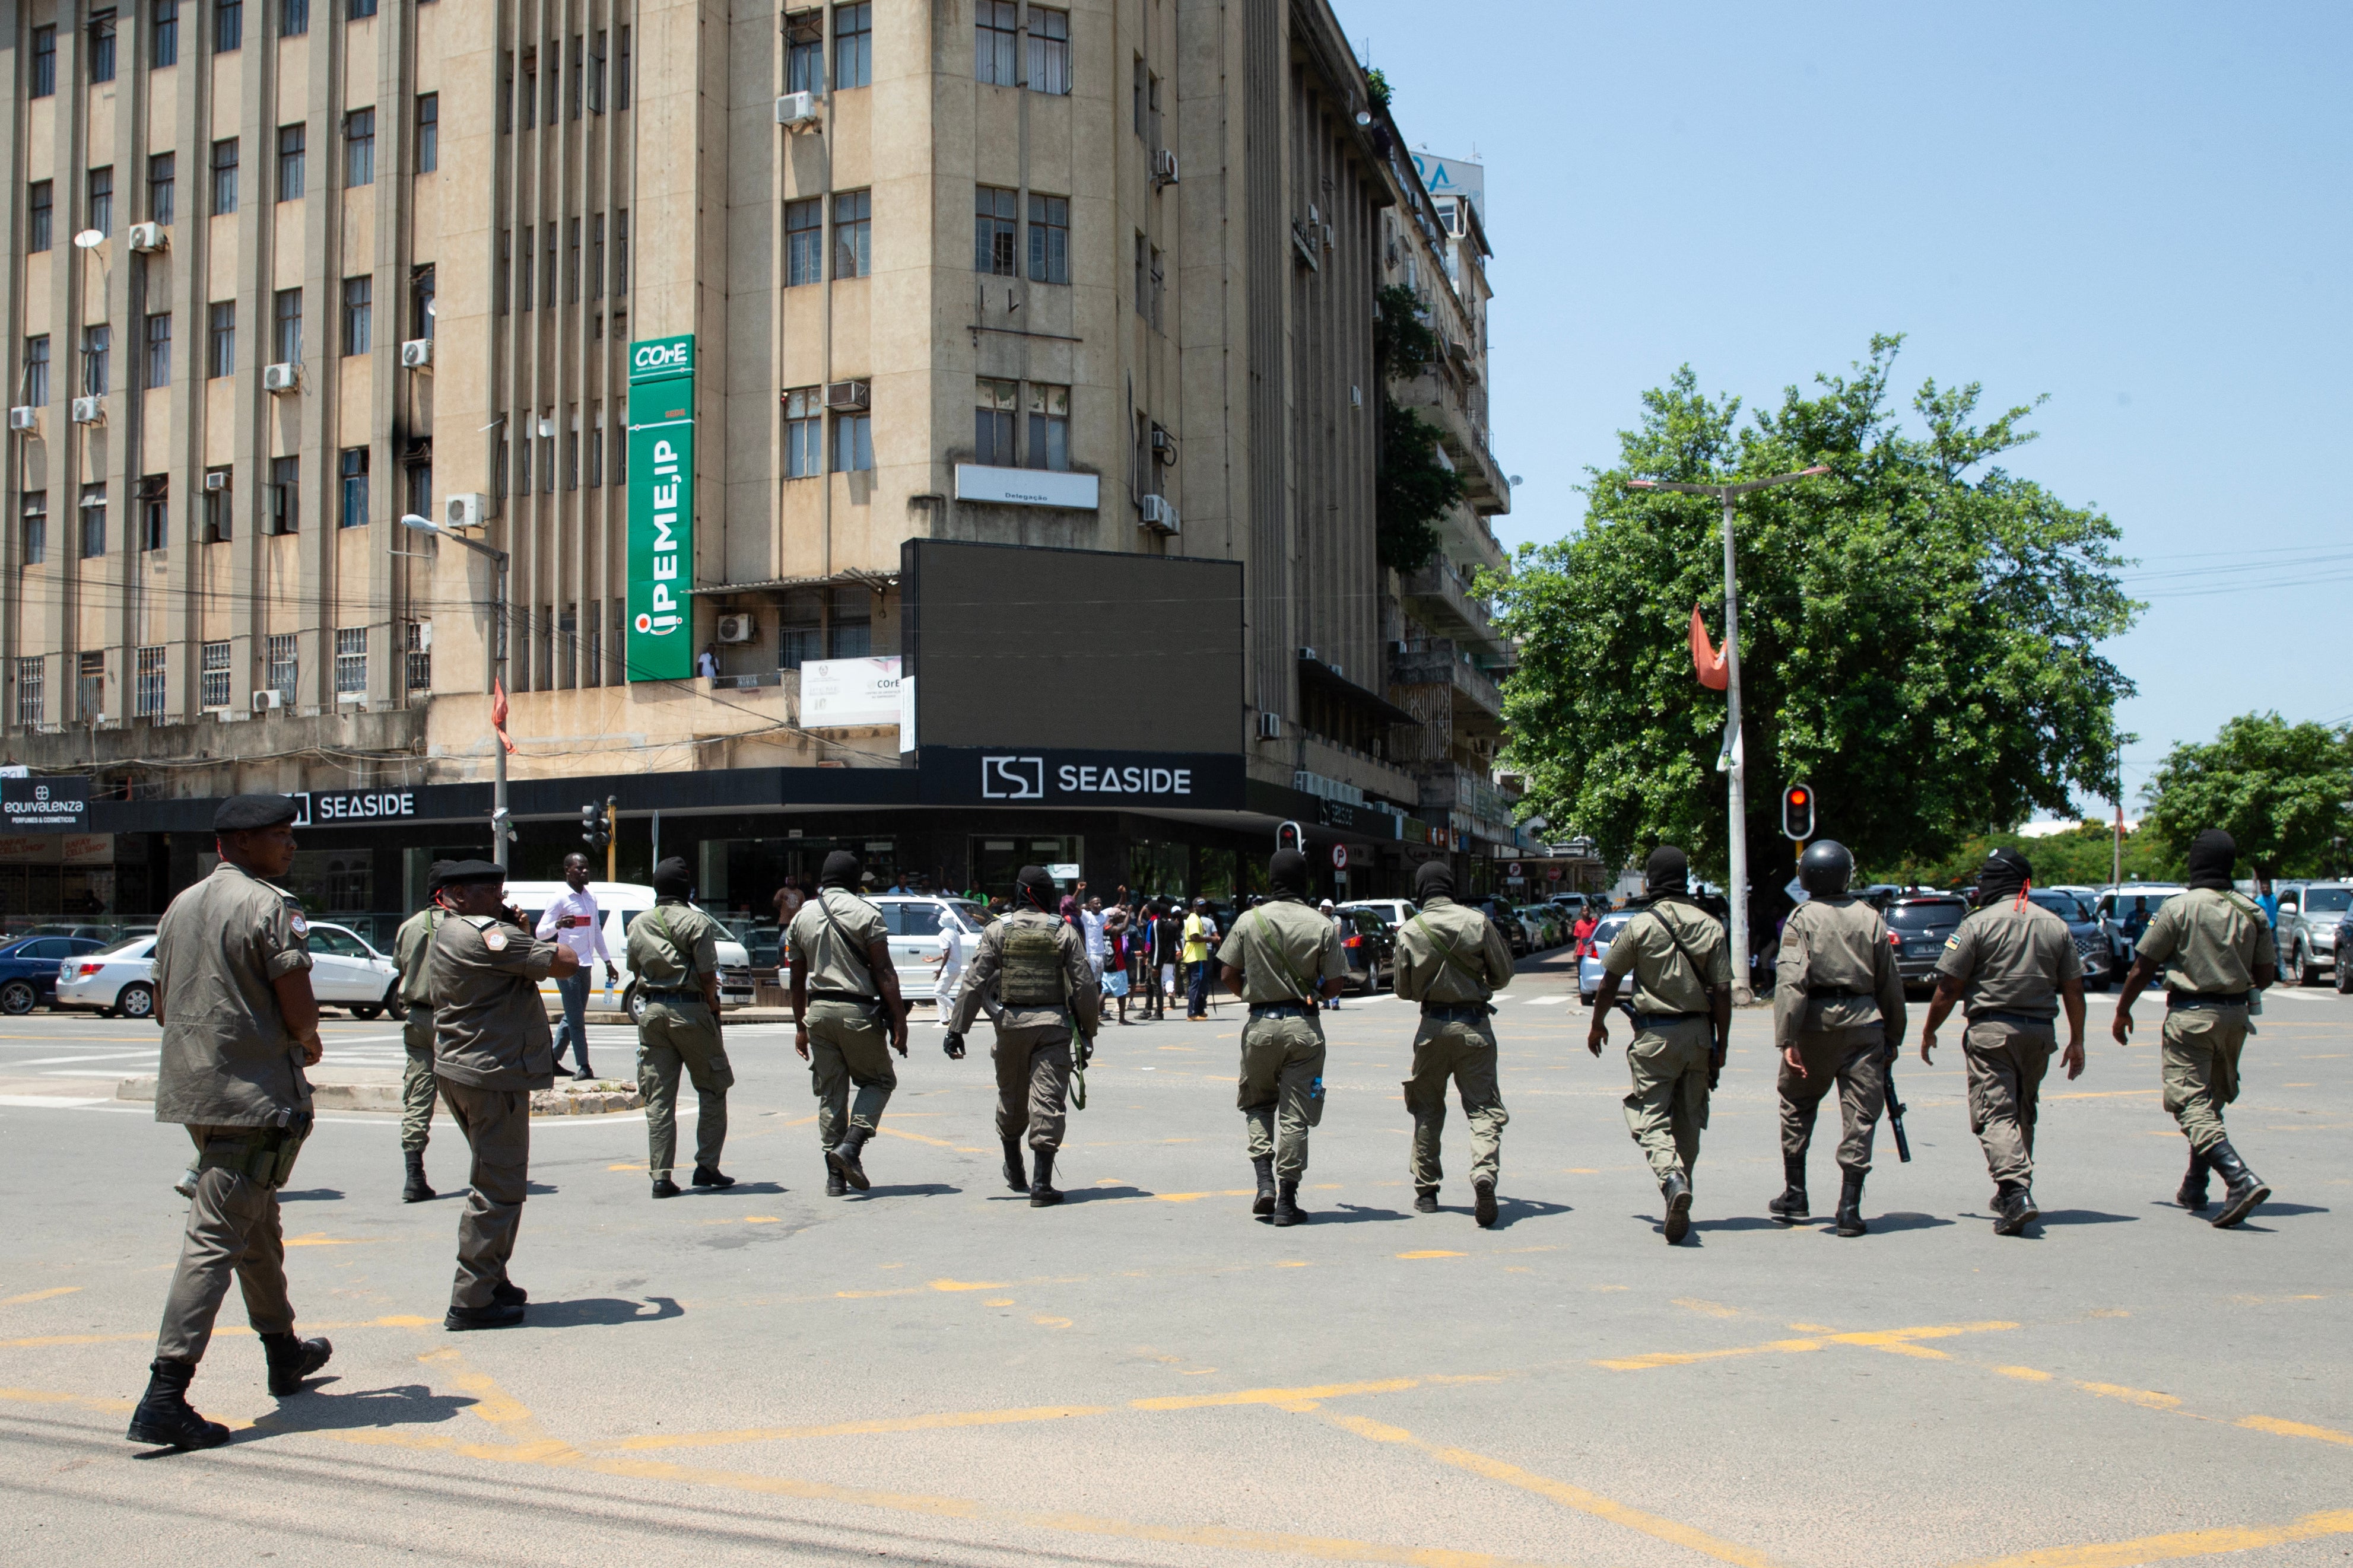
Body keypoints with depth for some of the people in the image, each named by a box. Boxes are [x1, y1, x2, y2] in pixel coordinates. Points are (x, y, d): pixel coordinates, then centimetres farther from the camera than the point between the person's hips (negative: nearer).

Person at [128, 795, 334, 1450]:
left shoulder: (181, 906, 13)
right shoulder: (271, 906, -13)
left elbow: (162, 1007, 20)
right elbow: (300, 1012, -16)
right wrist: (308, 1043, 5)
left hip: (191, 1091, 9)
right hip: (254, 1095, -9)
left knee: (258, 1223, 23)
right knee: (216, 1239, -10)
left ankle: (284, 1352, 38)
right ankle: (164, 1396, -14)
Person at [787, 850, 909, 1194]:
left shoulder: (802, 917, 10)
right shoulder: (866, 913, -6)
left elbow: (797, 980, 13)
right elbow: (884, 972, -11)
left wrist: (801, 1026, 20)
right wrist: (899, 1020, -9)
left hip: (818, 1010, 5)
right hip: (857, 1011, -4)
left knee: (830, 1093, 9)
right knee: (878, 1080, 11)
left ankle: (835, 1176, 8)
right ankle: (851, 1146, -9)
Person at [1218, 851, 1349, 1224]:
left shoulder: (1249, 921, -2)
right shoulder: (1322, 927, -5)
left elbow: (1229, 976, 2)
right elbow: (1334, 984, -2)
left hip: (1261, 1025, 1)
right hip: (1304, 1027, -1)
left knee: (1257, 1103, 19)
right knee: (1295, 1114, 4)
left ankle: (1265, 1180, 3)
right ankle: (1287, 1200, 4)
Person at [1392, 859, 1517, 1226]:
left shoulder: (1409, 931, -3)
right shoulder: (1478, 922, -5)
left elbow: (1404, 989, 5)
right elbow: (1502, 977, 2)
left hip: (1433, 1027, 1)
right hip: (1475, 1025, -1)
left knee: (1428, 1108, 15)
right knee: (1483, 1107, 1)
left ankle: (1426, 1190, 21)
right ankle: (1484, 1174, -23)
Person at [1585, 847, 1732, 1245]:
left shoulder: (1639, 927, -7)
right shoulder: (1710, 927, 0)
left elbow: (1609, 984, -1)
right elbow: (1722, 992, -1)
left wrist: (1597, 1025, 16)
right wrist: (1721, 1046, 6)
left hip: (1656, 1034, -3)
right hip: (1699, 1033, 4)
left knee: (1652, 1119, -3)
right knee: (1688, 1120, 14)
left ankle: (1672, 1179, -28)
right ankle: (1681, 1194, 19)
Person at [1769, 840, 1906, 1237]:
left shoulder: (1802, 919, -4)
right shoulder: (1870, 918, 5)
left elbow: (1790, 982, -14)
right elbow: (1891, 984, 9)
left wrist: (1787, 1039, -15)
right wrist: (1893, 1037, 18)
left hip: (1815, 1024, -1)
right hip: (1863, 1025, 2)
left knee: (1797, 1105, 17)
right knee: (1860, 1115, 4)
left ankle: (1795, 1195, 20)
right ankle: (1849, 1207, -1)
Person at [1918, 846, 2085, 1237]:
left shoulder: (1980, 923, -6)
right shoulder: (2055, 926, 8)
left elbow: (1948, 988, -7)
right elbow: (2073, 989, 9)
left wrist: (1929, 1032, 5)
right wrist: (2076, 1042, 16)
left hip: (1992, 1029, -5)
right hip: (2040, 1032, 5)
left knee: (1995, 1114, -6)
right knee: (2023, 1113, 18)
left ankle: (2015, 1191, -22)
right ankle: (2014, 1191, 24)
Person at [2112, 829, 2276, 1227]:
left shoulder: (2179, 908, -11)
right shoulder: (2252, 913, 2)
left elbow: (2143, 968, -8)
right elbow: (2265, 977, 6)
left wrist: (2122, 1011, 5)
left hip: (2190, 1015, -6)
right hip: (2235, 1015, 6)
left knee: (2191, 1104, -7)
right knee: (2211, 1101, 19)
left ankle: (2240, 1180, -25)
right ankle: (2194, 1188, 25)